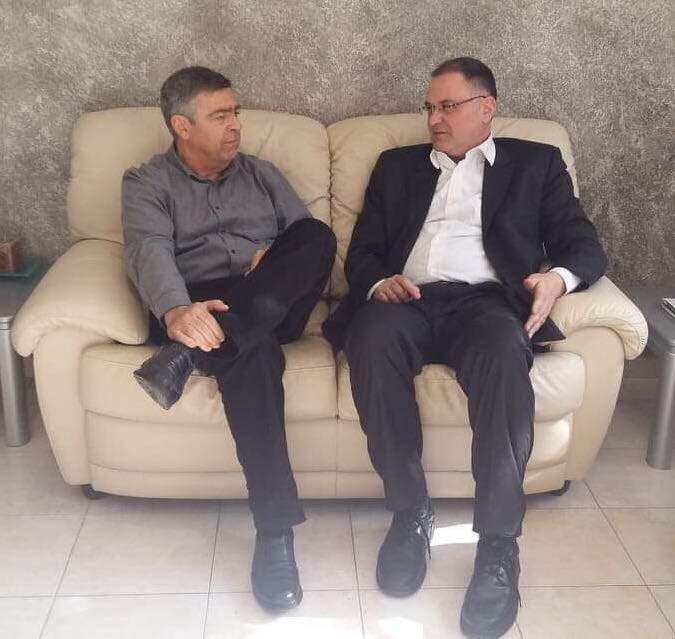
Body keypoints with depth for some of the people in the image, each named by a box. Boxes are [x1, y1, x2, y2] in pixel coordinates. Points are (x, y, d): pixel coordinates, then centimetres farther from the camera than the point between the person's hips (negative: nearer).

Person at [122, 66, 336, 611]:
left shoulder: (262, 174, 23)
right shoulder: (146, 183, 11)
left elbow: (315, 240, 19)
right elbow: (150, 251, -10)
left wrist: (282, 260, -7)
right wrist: (176, 309, -33)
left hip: (272, 309, 4)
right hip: (196, 310, -3)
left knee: (317, 234, -27)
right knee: (252, 351, -39)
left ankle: (185, 358, -35)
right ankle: (275, 530, -38)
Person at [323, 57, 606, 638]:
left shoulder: (536, 161, 21)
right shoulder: (398, 165, 26)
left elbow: (584, 244, 11)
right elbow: (362, 250, 19)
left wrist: (558, 277, -14)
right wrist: (378, 283, -6)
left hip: (486, 300, -1)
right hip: (407, 300, 2)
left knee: (502, 352, -38)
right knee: (373, 337, -35)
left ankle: (499, 543, -29)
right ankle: (411, 513, -19)